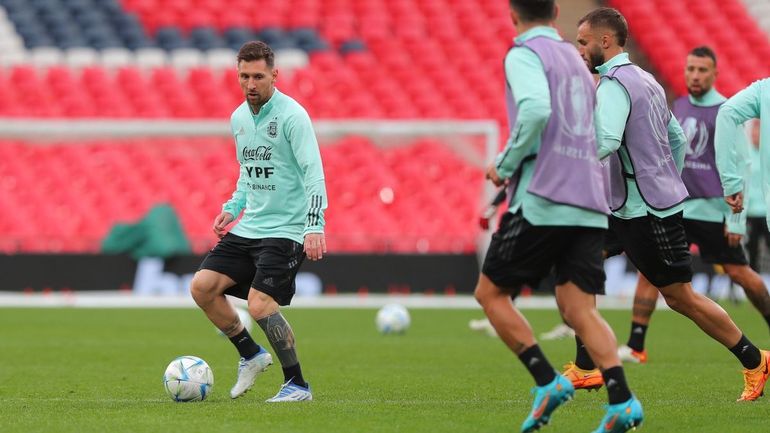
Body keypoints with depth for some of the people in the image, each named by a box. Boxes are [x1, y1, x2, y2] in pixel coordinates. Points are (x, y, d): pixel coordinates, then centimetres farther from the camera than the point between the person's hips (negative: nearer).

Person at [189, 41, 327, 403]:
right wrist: (232, 207, 12)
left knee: (260, 302, -20)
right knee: (202, 287, -4)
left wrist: (314, 226, -27)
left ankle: (297, 385, -5)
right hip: (248, 229, 8)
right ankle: (251, 356, 15)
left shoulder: (291, 115, -13)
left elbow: (313, 173, -18)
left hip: (286, 231, -8)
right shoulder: (238, 118, 11)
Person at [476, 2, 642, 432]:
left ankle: (548, 381, -5)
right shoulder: (576, 60, 23)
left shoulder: (524, 54, -2)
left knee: (491, 292, 7)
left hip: (542, 201, -7)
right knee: (580, 310, 1)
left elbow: (536, 109, -22)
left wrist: (506, 164, -9)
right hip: (590, 205, 7)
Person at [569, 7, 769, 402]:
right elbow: (677, 137, 21)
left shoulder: (614, 84, -17)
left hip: (647, 212, -10)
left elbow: (605, 143, -32)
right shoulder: (644, 80, 14)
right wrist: (668, 185, 26)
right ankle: (588, 367, 4)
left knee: (681, 297, -1)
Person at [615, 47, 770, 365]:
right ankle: (635, 347, -5)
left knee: (739, 273, 3)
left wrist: (737, 220, -12)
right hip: (676, 205, 5)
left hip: (712, 209, -5)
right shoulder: (679, 106, 10)